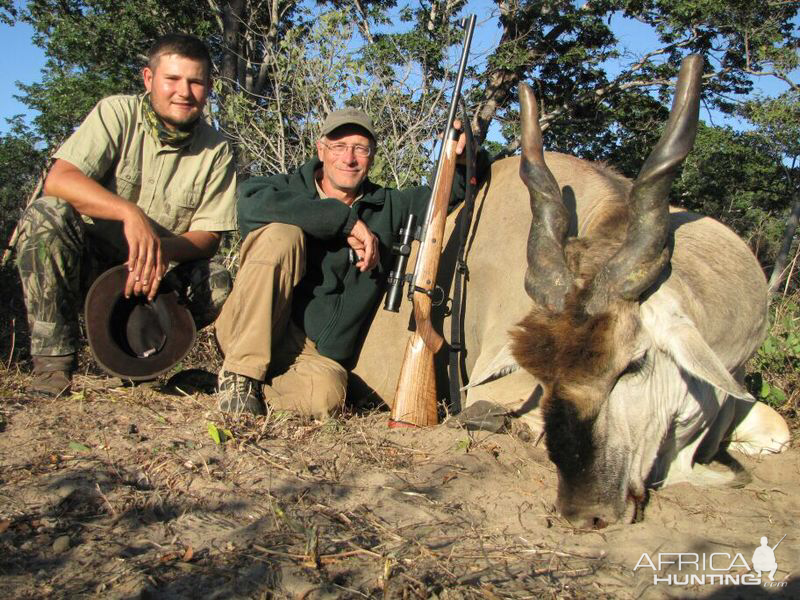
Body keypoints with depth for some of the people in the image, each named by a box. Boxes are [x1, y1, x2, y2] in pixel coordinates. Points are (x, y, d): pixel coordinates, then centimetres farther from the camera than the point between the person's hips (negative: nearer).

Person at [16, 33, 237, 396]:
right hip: (88, 267, 0)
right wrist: (130, 213, -35)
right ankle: (54, 361, -19)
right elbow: (58, 180, -20)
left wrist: (163, 248, -31)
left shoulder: (216, 151, -3)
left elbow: (208, 237, -9)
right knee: (46, 215, -29)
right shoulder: (116, 114, -7)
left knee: (217, 282, -26)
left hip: (153, 275, 1)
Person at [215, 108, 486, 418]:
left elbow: (450, 189, 15)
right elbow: (250, 199, -22)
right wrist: (347, 220, -22)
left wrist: (462, 156, -10)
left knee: (326, 395, -33)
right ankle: (240, 373, -18)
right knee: (282, 234, -25)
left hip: (314, 353, 2)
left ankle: (260, 385, 1)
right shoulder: (292, 188, 1)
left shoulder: (387, 206, 12)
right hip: (249, 332, -1)